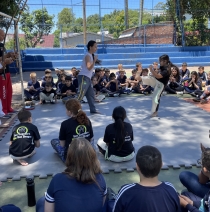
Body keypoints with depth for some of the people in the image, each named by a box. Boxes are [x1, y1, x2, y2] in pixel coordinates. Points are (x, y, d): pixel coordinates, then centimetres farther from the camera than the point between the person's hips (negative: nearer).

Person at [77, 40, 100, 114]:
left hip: (87, 78, 10)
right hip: (83, 77, -10)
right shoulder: (88, 56, -12)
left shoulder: (91, 56, 18)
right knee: (80, 95, -13)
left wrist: (95, 61, 14)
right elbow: (89, 68, -21)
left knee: (91, 94, 13)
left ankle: (93, 110, 21)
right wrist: (94, 60, -19)